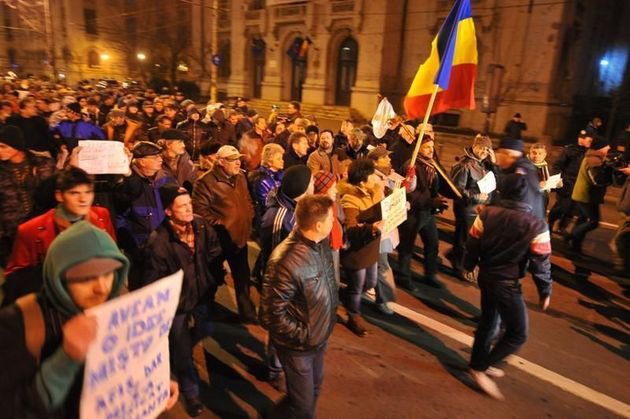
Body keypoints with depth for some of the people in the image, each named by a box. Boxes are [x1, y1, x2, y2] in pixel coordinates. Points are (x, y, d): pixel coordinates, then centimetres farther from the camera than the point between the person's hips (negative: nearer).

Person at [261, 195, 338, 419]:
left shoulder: (321, 243, -11)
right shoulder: (287, 262, -36)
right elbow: (272, 314, -27)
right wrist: (303, 335, -20)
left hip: (320, 337, 8)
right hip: (299, 346, -7)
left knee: (314, 388, 30)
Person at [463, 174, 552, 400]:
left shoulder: (487, 213, -8)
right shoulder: (536, 225, -18)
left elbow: (472, 243, 0)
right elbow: (541, 263, -12)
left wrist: (468, 266, 18)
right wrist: (545, 291, 3)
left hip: (485, 276, 6)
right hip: (507, 284, -6)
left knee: (488, 320, 24)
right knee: (518, 333, 9)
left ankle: (479, 363, 38)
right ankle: (480, 367, 10)